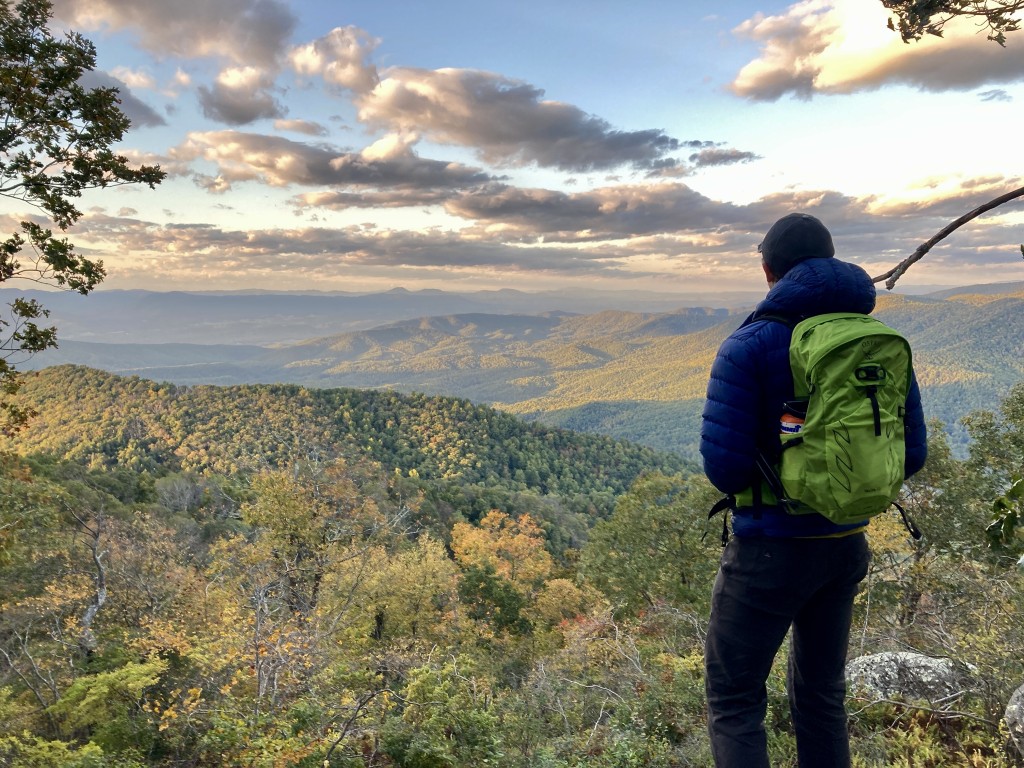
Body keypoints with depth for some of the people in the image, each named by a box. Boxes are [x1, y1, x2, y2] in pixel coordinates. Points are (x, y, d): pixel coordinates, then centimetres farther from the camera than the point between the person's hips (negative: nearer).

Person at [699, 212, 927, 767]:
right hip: (846, 546, 6)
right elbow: (910, 454, 4)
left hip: (770, 549, -6)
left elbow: (724, 466, -20)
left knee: (734, 700, 8)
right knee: (822, 693, 22)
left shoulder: (750, 345, -16)